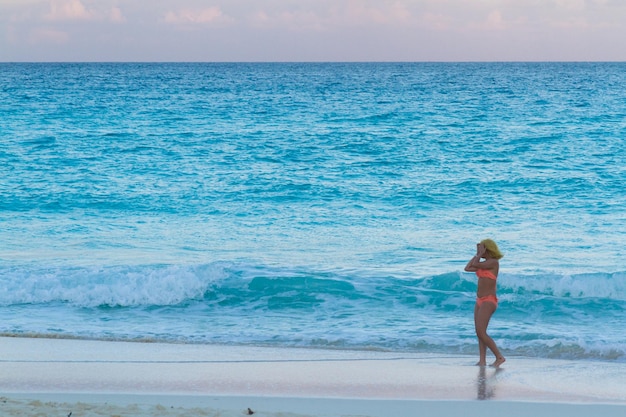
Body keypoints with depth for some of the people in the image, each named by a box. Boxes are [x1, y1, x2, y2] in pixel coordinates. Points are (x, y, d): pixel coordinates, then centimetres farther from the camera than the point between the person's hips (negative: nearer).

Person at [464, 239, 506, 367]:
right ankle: (482, 360, 6)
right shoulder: (484, 263, 14)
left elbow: (476, 264, -21)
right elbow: (468, 268, 15)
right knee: (479, 333, 6)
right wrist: (477, 254, 12)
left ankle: (499, 357, -7)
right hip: (480, 300, 9)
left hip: (489, 300, -9)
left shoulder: (494, 262, -11)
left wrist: (481, 254, -7)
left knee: (481, 332, -13)